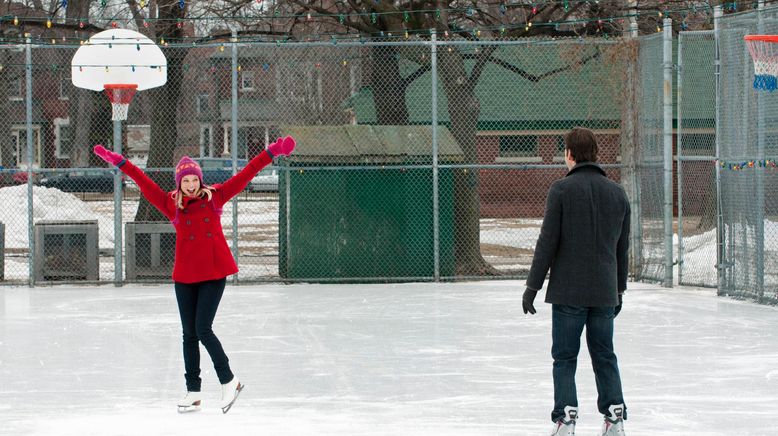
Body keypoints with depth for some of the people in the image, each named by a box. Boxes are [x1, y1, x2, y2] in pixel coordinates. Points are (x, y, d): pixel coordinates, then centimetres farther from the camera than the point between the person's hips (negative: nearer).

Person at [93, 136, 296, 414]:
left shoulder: (214, 197, 1)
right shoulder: (172, 203, 2)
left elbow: (245, 175, -2)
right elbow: (145, 183, -1)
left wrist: (272, 153, -7)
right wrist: (120, 163, -7)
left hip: (214, 274, -3)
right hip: (184, 276, 3)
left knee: (203, 330, -11)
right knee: (189, 334, 7)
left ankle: (228, 381, 5)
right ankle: (193, 392, 14)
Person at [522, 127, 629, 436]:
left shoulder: (562, 190, -8)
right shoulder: (617, 192, 8)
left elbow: (547, 242, -10)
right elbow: (622, 247, 14)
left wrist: (533, 285, -4)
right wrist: (619, 289, 23)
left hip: (568, 292, -4)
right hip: (605, 292, 4)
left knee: (565, 357, 2)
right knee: (604, 355, 12)